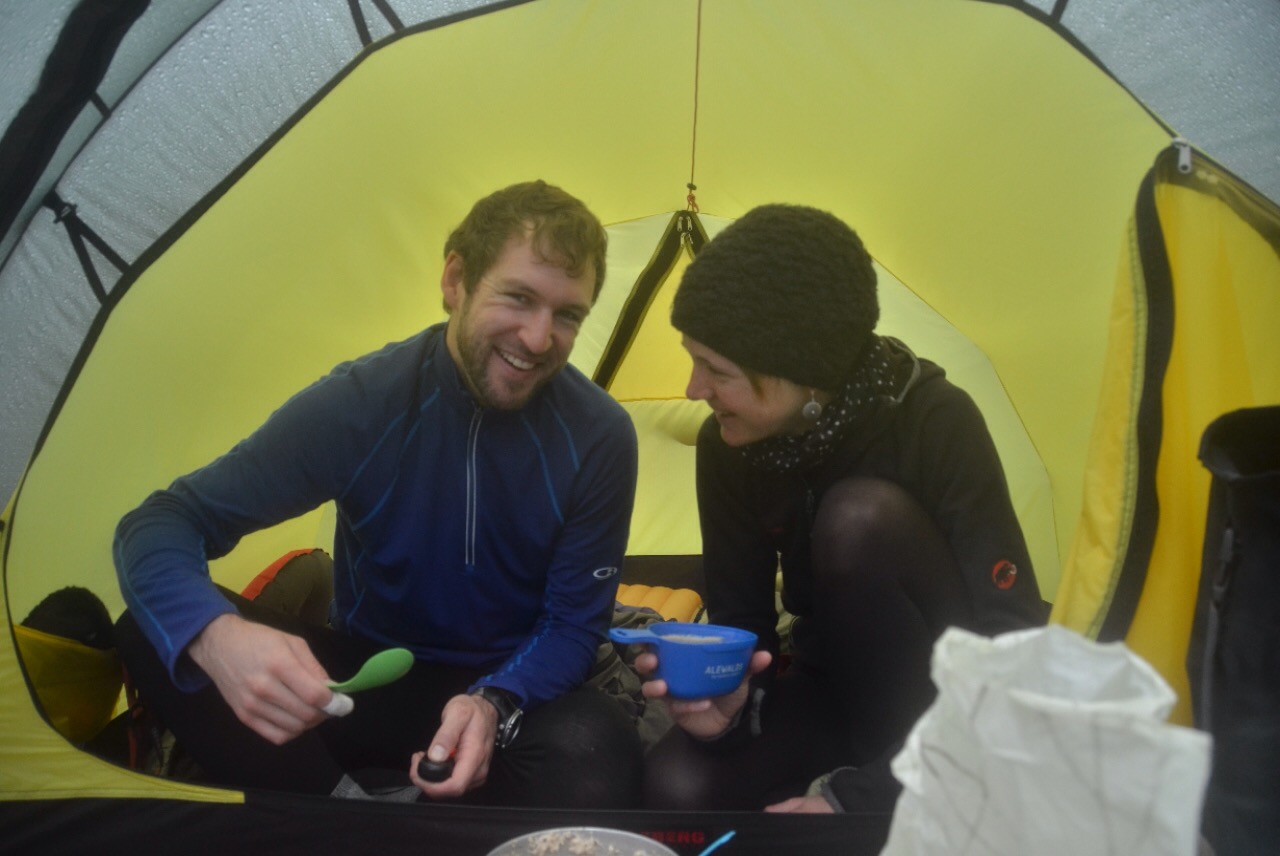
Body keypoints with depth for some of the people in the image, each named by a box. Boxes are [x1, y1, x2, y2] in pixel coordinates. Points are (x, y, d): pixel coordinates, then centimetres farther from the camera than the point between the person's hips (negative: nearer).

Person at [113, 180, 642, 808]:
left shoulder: (598, 438, -16)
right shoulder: (357, 403, -17)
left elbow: (573, 626, -9)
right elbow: (160, 524, -17)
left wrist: (494, 706, -31)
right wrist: (215, 635, -40)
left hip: (510, 688, 0)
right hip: (361, 679, 1)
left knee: (597, 756, -34)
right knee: (152, 635, -21)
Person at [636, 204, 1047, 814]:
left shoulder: (935, 424, -25)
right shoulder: (728, 445, -11)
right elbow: (740, 617, -2)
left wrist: (858, 797, -30)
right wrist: (723, 695, -25)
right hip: (838, 689, 3)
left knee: (862, 517, -32)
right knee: (677, 786, -25)